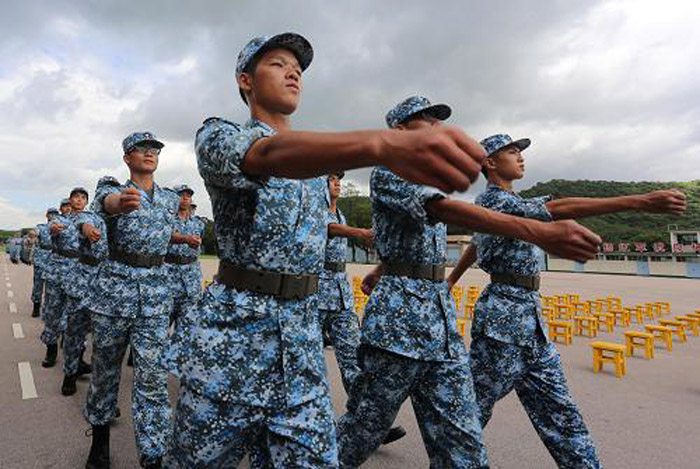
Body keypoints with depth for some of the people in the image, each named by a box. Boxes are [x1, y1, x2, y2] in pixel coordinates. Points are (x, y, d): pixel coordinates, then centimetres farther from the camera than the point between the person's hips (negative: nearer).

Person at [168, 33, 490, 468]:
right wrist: (386, 143, -48)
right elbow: (271, 155, -31)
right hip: (233, 329, -4)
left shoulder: (319, 156, 14)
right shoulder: (218, 135, -6)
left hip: (304, 338, 5)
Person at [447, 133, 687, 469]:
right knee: (476, 404, 4)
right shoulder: (493, 199, -12)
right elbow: (558, 209, -23)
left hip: (529, 318, 9)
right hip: (503, 316, -9)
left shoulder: (503, 200, 18)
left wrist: (450, 282, 36)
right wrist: (639, 202, -26)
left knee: (558, 408, 14)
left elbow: (475, 245, 26)